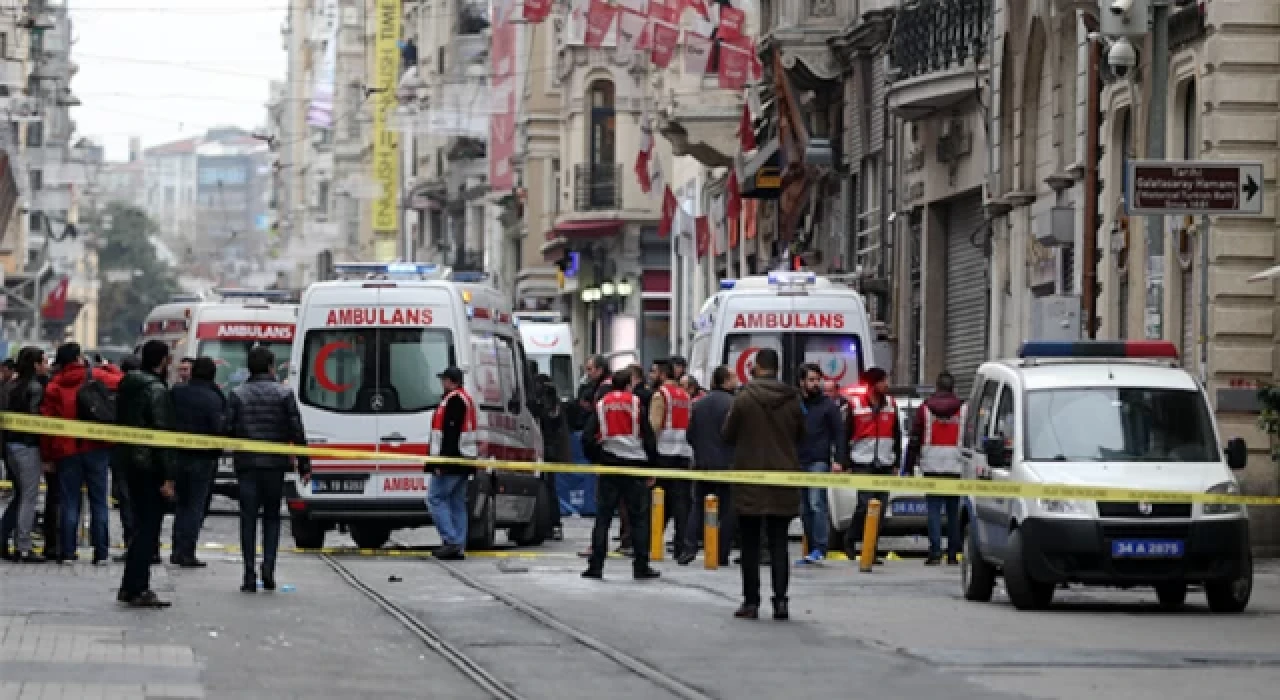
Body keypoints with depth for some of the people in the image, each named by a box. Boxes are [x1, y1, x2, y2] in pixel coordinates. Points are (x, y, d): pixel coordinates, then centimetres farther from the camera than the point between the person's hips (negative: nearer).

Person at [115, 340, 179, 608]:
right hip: (150, 465, -8)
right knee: (148, 528, -3)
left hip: (129, 462, 8)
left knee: (142, 526, 16)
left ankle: (130, 587, 18)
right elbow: (163, 433, -18)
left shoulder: (128, 386, 11)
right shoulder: (156, 390, -15)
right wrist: (169, 477, -18)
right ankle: (138, 589, -4)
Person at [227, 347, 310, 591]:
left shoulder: (238, 395, 0)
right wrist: (304, 465, 3)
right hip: (275, 464, 0)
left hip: (246, 464, 0)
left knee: (248, 519, 3)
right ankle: (268, 569, -3)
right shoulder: (284, 394, -1)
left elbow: (228, 429, -4)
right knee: (272, 517, 12)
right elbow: (297, 432, -3)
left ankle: (250, 577, -2)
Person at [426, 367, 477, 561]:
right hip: (464, 463, 10)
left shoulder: (453, 400, -13)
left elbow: (450, 433, -22)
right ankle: (459, 547, 7)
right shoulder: (467, 400, 19)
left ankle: (451, 541, -14)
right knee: (457, 503, 9)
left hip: (451, 461, -10)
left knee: (435, 498, -6)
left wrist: (441, 462, -24)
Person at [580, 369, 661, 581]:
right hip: (635, 467, -2)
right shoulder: (636, 403, -2)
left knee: (603, 517, 6)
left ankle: (595, 566, 1)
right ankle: (641, 566, 2)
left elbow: (587, 436, 1)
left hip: (608, 468, 2)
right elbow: (648, 436, -4)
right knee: (639, 517, 4)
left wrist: (596, 459, 13)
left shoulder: (602, 405, 6)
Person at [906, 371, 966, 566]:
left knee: (934, 510, -3)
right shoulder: (964, 409, 5)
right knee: (953, 512, 6)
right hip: (956, 469, 1)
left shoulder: (925, 409, 4)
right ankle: (953, 554, 6)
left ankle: (935, 552, -12)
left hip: (932, 469, -1)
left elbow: (915, 441, 5)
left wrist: (908, 468, 9)